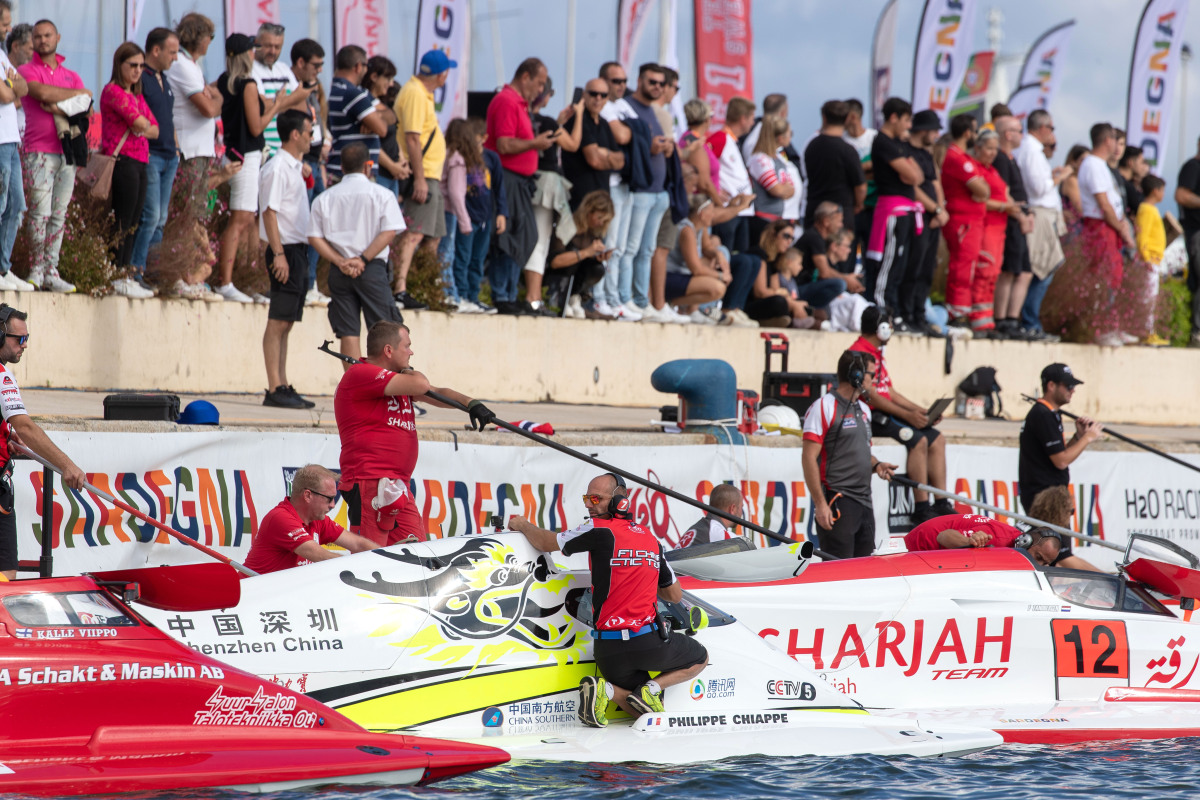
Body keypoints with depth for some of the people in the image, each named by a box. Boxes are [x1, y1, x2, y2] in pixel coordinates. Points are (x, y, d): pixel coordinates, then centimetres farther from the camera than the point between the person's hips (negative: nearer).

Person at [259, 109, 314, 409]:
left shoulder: (293, 167, 17)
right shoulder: (277, 168, -12)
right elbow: (270, 211, -18)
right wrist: (279, 254, -23)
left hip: (297, 249, 10)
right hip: (285, 250, -10)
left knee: (286, 322, 10)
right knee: (278, 322, -9)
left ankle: (282, 387, 13)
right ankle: (275, 389, -9)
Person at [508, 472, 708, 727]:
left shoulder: (601, 531, -6)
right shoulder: (651, 539, 9)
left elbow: (545, 542, 3)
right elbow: (675, 595, 20)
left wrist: (522, 524, 23)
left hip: (608, 649, 0)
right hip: (648, 643, 0)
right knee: (700, 658, 29)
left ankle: (605, 689, -11)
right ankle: (652, 688, 2)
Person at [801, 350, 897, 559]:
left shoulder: (864, 410, 18)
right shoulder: (823, 408, -9)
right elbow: (809, 458, -14)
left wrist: (876, 465, 6)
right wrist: (820, 504, -20)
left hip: (864, 502, 9)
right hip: (837, 503, -9)